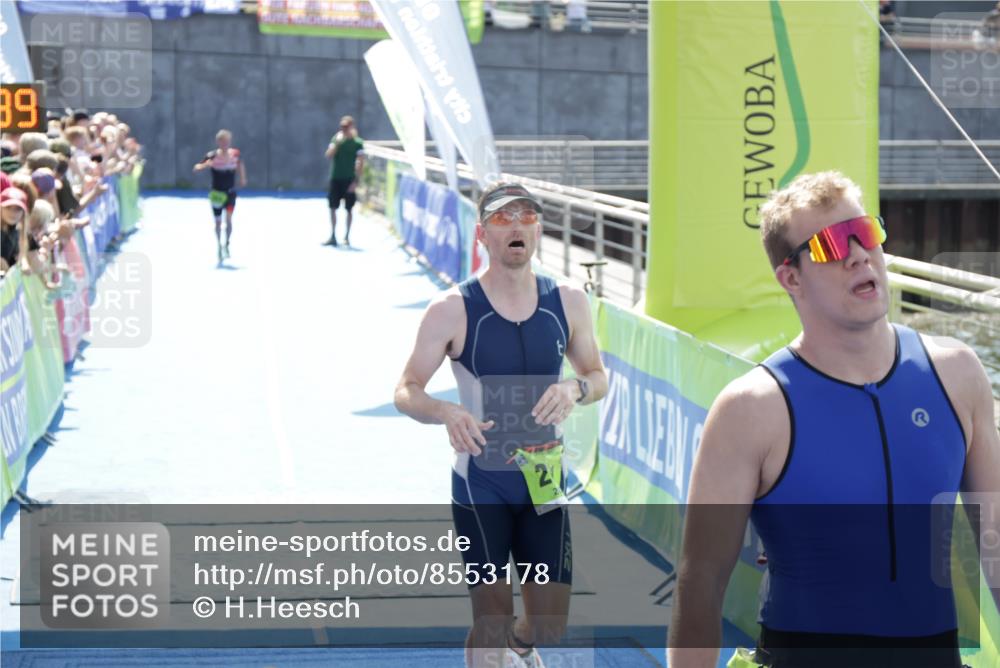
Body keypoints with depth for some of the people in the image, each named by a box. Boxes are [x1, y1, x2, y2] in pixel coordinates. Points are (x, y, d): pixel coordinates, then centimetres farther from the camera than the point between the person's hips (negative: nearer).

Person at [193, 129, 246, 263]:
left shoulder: (235, 154, -4)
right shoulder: (212, 156, -11)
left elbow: (240, 164, 19)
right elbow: (196, 168, -15)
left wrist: (243, 178, 12)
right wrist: (205, 165, -34)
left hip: (230, 192, 1)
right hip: (216, 193, -1)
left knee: (228, 218, -16)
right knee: (218, 221, 7)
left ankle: (227, 244, 1)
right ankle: (219, 247, 24)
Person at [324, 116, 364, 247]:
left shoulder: (358, 142, -5)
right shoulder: (336, 140, 5)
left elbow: (360, 163, -6)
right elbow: (328, 156, -5)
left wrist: (356, 181, -12)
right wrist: (337, 143, -17)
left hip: (349, 180, -3)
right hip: (335, 178, 3)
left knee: (348, 209, 3)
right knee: (332, 208, 2)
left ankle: (347, 237, 12)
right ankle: (333, 236, 9)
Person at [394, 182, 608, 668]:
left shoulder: (568, 303, -1)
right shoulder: (452, 310, -11)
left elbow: (598, 376, 10)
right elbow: (406, 391, -7)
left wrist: (575, 388, -14)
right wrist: (446, 413, -29)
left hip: (544, 479, 3)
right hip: (480, 484, -3)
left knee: (550, 623, 8)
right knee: (491, 622, -4)